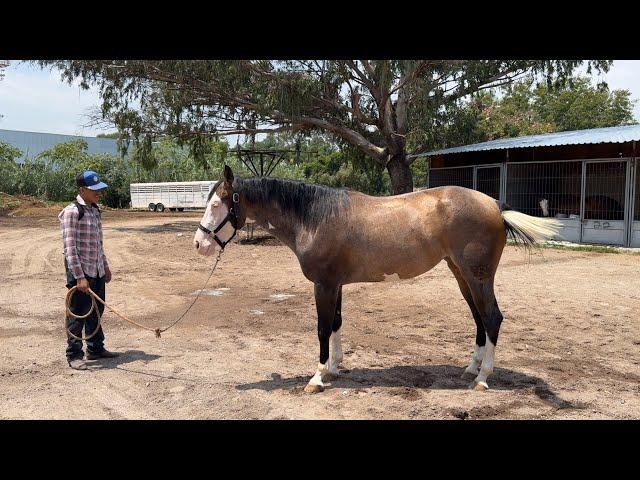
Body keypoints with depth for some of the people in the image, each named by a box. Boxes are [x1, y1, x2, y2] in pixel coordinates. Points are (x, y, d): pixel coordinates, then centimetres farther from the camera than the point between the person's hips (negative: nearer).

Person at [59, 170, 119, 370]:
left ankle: (96, 348, 31)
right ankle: (74, 355, 14)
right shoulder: (71, 212, -15)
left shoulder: (95, 210, 10)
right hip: (80, 271, -8)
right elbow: (70, 247, -19)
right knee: (78, 314, 2)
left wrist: (105, 266, 20)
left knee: (96, 312, 17)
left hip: (97, 271, 8)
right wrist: (80, 277, -23)